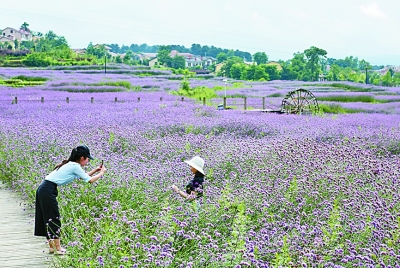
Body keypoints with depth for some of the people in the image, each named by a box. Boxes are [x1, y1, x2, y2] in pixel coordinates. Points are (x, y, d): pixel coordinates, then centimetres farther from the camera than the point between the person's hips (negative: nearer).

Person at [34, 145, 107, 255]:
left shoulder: (71, 165, 18)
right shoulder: (75, 166, -10)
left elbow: (83, 176, 31)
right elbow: (90, 180, -6)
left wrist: (95, 170, 25)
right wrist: (102, 172, 8)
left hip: (43, 189, 9)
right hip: (48, 191, -9)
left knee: (48, 218, 13)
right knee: (53, 218, -2)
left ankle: (52, 246, 20)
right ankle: (57, 248, 5)